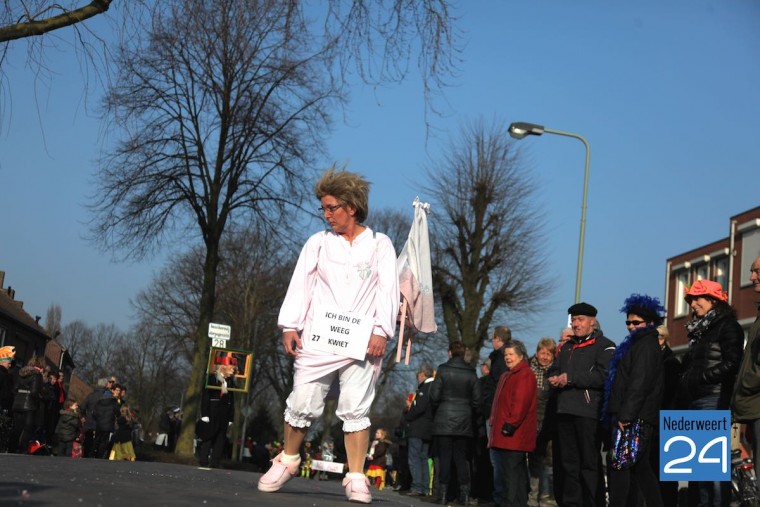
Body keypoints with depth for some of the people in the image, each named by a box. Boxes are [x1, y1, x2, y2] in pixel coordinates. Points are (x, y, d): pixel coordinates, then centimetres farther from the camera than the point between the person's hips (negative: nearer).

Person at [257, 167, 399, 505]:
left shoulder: (379, 244, 9)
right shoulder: (318, 243, 13)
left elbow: (388, 290, 2)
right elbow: (301, 285, 7)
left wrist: (381, 331, -11)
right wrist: (290, 326, -4)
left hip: (361, 341, -1)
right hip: (318, 338, 2)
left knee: (356, 410, -5)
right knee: (302, 404, 0)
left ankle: (356, 478, -2)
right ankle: (287, 461, 19)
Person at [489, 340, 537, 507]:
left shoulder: (525, 374, -8)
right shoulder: (507, 375, 23)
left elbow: (521, 402, -19)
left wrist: (510, 424, -22)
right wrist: (495, 421, 20)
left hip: (513, 435, -10)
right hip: (503, 436, 10)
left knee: (510, 470, -13)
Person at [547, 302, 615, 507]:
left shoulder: (604, 346, -2)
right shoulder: (566, 347, 23)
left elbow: (603, 376, -15)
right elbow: (553, 371, 23)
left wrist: (571, 379, -14)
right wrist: (555, 379, -2)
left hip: (588, 411, -7)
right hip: (565, 411, 7)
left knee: (590, 463, -5)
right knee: (569, 463, 10)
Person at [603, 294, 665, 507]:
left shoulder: (646, 345, -9)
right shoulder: (639, 344, 23)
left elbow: (639, 383, -19)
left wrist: (626, 414, -23)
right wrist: (623, 414, 18)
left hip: (635, 417, -11)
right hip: (639, 418, 11)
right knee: (640, 467, 14)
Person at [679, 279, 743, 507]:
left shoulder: (727, 326, -2)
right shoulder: (700, 331, 22)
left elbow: (731, 364, -13)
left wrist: (701, 378, -13)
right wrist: (685, 383, 11)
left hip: (715, 401, -8)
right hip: (695, 403, 8)